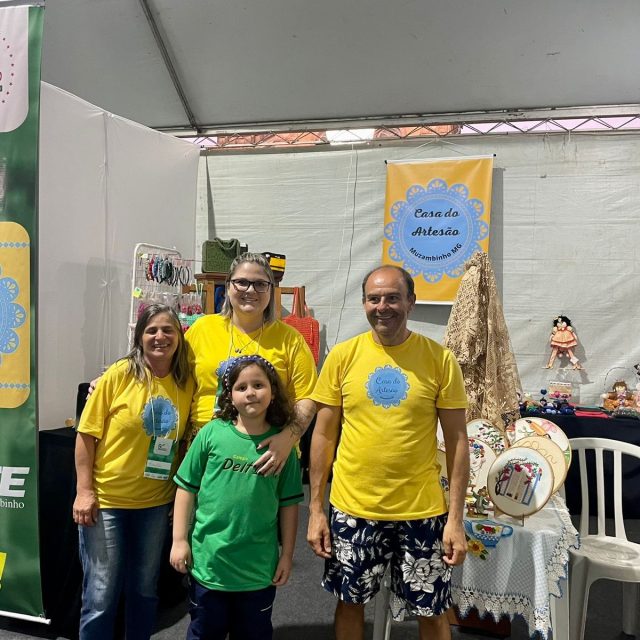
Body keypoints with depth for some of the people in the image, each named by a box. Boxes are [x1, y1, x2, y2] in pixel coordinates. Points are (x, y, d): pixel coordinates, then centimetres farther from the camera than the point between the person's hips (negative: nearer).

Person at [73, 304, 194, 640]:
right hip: (106, 500, -3)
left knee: (145, 591, 18)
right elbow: (87, 433, -8)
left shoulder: (187, 383, -3)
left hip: (156, 502, 3)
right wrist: (84, 491, -11)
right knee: (101, 596, 6)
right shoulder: (119, 374, -12)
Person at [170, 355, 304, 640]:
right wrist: (180, 540, -1)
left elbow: (288, 504, 1)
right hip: (208, 560, 0)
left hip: (259, 567, 1)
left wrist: (287, 554, 3)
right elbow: (187, 488, -1)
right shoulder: (211, 433, -8)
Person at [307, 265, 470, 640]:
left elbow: (457, 441, -3)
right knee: (350, 602, 19)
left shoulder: (440, 359, -7)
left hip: (421, 511, -1)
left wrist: (456, 518, -6)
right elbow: (324, 435, 1)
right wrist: (316, 509, 0)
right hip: (352, 509, 1)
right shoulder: (343, 356, -4)